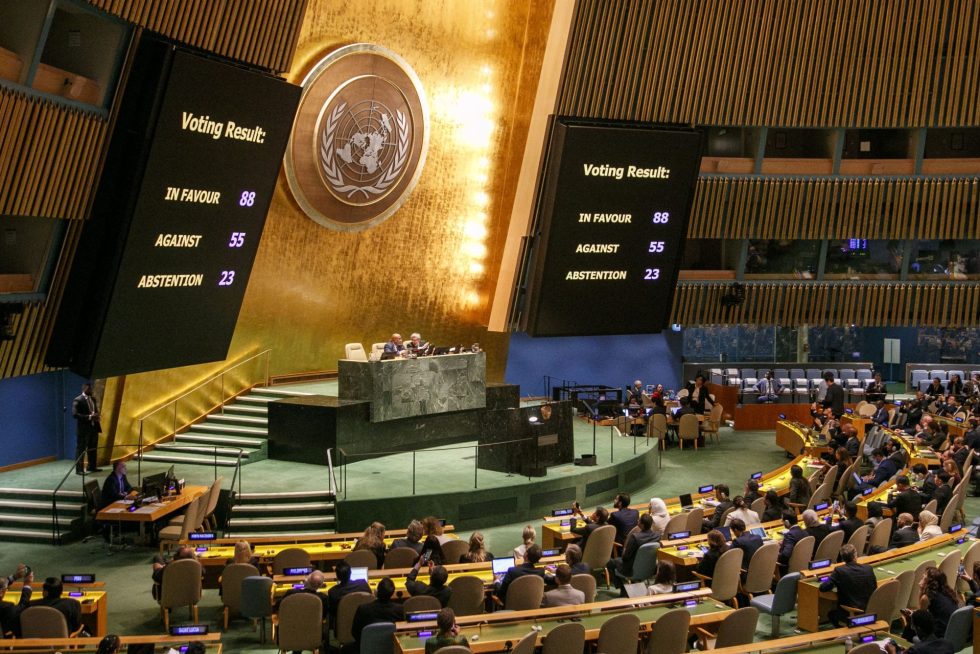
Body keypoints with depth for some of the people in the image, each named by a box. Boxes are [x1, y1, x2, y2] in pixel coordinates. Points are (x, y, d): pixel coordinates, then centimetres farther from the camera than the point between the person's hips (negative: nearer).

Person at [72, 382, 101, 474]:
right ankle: (79, 469, 2)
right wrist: (89, 417, -23)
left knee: (93, 448, 12)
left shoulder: (93, 399, 13)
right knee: (80, 449, -2)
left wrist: (96, 416, 1)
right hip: (83, 428, -7)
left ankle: (92, 467, 22)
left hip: (93, 427, 7)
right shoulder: (77, 400, -11)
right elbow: (75, 414, -18)